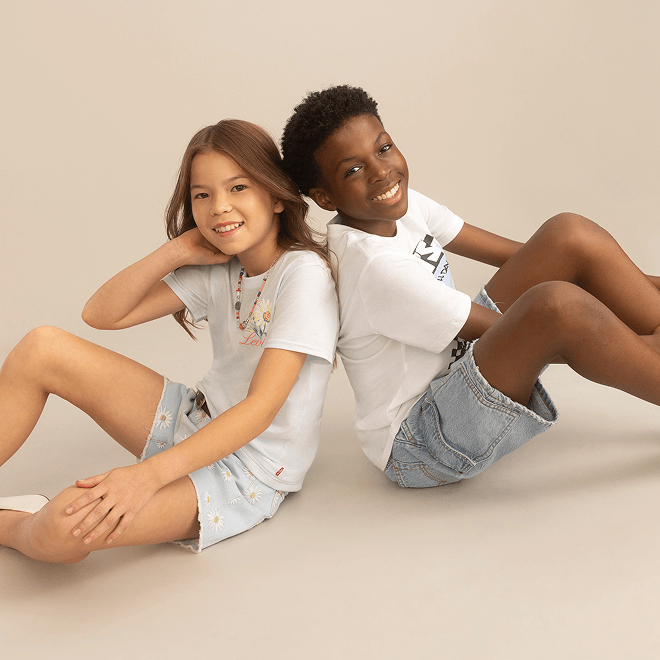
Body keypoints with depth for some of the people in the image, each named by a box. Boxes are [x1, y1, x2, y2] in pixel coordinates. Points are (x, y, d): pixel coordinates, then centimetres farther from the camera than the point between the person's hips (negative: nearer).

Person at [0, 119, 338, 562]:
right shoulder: (217, 269, 5)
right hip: (195, 422, 7)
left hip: (250, 473, -7)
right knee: (43, 348, -8)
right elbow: (102, 314, 2)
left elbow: (262, 407, -25)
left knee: (66, 528, -31)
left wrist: (149, 474, -34)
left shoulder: (303, 273, -17)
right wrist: (177, 252, -10)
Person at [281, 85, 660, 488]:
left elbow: (514, 254, 3)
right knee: (557, 304, -34)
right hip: (420, 445, -8)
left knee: (571, 233, -6)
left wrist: (624, 284, 0)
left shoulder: (400, 205, 0)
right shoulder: (376, 267, -27)